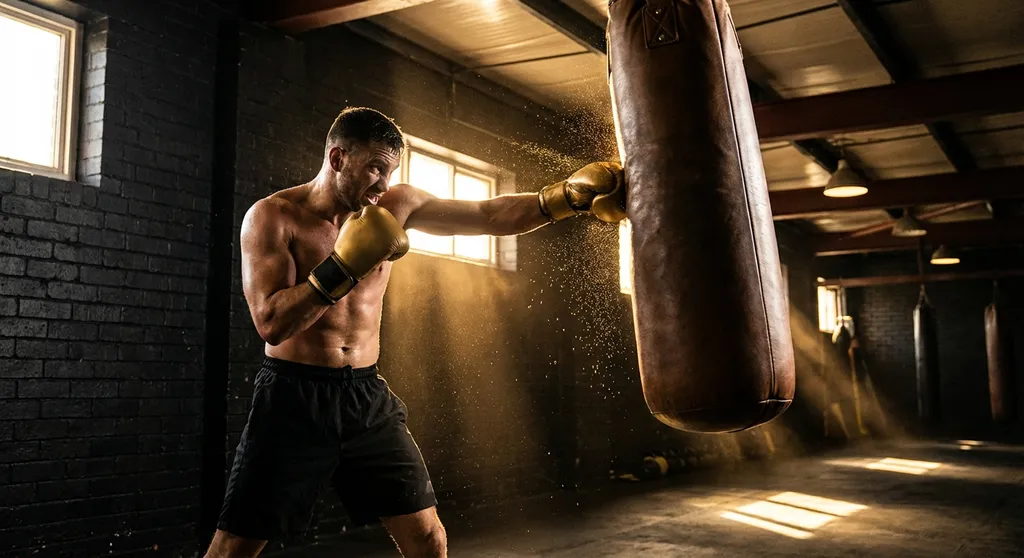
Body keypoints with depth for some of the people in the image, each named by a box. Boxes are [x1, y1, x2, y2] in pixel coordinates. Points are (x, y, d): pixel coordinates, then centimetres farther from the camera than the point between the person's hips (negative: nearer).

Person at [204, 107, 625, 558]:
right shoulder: (272, 216, -9)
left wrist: (571, 195, -9)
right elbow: (271, 323, -18)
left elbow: (491, 216, 1)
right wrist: (343, 267, -26)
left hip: (367, 396, 4)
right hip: (294, 397, -4)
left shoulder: (393, 206, 3)